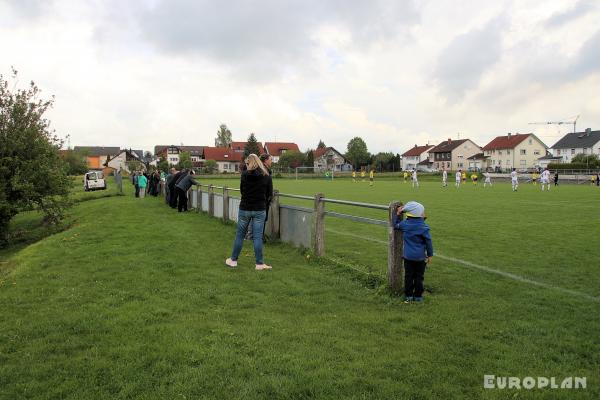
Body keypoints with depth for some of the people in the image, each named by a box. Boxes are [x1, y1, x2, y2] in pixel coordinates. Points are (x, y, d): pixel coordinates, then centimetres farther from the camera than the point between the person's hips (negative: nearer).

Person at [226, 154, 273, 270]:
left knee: (240, 235, 12)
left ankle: (233, 260, 23)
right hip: (260, 210, 0)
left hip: (245, 209, 0)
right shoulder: (265, 176, -3)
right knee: (257, 236, 3)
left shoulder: (244, 174, -5)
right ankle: (259, 264, 6)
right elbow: (268, 194, 2)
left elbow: (241, 190, 5)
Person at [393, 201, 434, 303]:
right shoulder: (423, 227, -13)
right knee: (419, 277, 10)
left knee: (408, 276, 10)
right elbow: (428, 242, -8)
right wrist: (430, 255, 2)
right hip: (420, 257, -2)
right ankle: (418, 296, 18)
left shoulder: (404, 224, -8)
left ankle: (408, 295, 16)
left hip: (408, 256, 2)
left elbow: (395, 225, 13)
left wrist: (398, 214, 18)